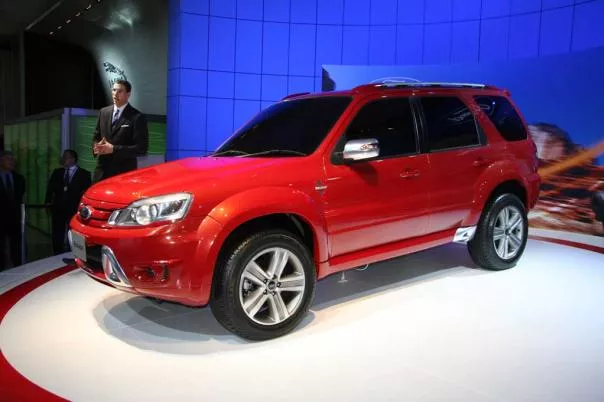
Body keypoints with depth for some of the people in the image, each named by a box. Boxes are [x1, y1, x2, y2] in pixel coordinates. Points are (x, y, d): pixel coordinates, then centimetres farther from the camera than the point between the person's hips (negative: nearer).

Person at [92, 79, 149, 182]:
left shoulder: (137, 117, -7)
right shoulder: (103, 112, 11)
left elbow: (142, 148, -13)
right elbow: (96, 137, 20)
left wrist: (114, 149, -18)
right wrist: (97, 147, -5)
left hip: (124, 172, -5)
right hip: (102, 171, 5)